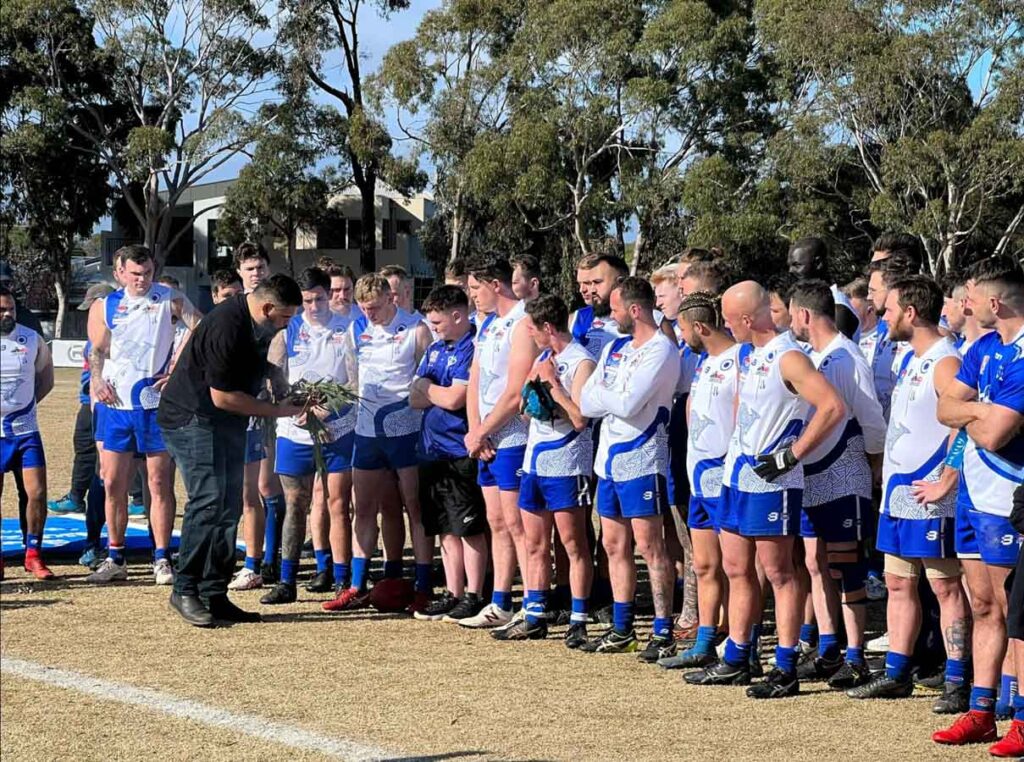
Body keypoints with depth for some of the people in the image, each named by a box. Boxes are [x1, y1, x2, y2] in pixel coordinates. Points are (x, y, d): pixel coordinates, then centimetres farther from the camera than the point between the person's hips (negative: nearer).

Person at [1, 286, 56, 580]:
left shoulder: (32, 339, 1)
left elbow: (45, 375, 16)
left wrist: (28, 402, 4)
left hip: (26, 429, 2)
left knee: (37, 493, -5)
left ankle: (33, 555, 7)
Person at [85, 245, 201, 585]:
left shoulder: (169, 299, 1)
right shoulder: (106, 306, 10)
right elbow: (97, 350, 15)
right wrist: (98, 380, -3)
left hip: (156, 403, -3)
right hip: (116, 404, 3)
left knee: (160, 482, -1)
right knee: (113, 482, 4)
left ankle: (162, 559, 4)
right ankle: (114, 559, 13)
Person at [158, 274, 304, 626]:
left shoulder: (256, 324, 5)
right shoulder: (227, 328, -25)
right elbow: (223, 396, -23)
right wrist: (276, 410, -15)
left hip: (225, 423, 10)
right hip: (193, 416, -10)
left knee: (229, 507, 5)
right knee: (209, 502, -17)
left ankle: (214, 595, 8)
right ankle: (185, 590, -10)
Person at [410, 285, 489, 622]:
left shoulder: (473, 348, -11)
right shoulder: (435, 349, 16)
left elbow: (454, 399, -17)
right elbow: (415, 399, 12)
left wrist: (428, 389, 2)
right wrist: (443, 394, -7)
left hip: (460, 452, -8)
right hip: (433, 450, 8)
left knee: (470, 529, -2)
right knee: (446, 530, 12)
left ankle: (473, 596, 2)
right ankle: (452, 595, 17)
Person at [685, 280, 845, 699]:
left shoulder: (788, 358, -16)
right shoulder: (752, 356, 12)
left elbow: (832, 406, -25)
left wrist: (791, 455, -22)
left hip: (770, 481, -9)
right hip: (738, 476, 9)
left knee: (778, 572, -4)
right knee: (736, 569, 13)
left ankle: (786, 669, 0)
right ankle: (735, 661, 21)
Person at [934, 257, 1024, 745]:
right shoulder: (984, 348, 10)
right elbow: (945, 409, 7)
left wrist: (967, 415, -3)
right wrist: (981, 411, -12)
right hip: (974, 489, 9)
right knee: (983, 607, 11)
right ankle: (981, 713, 16)